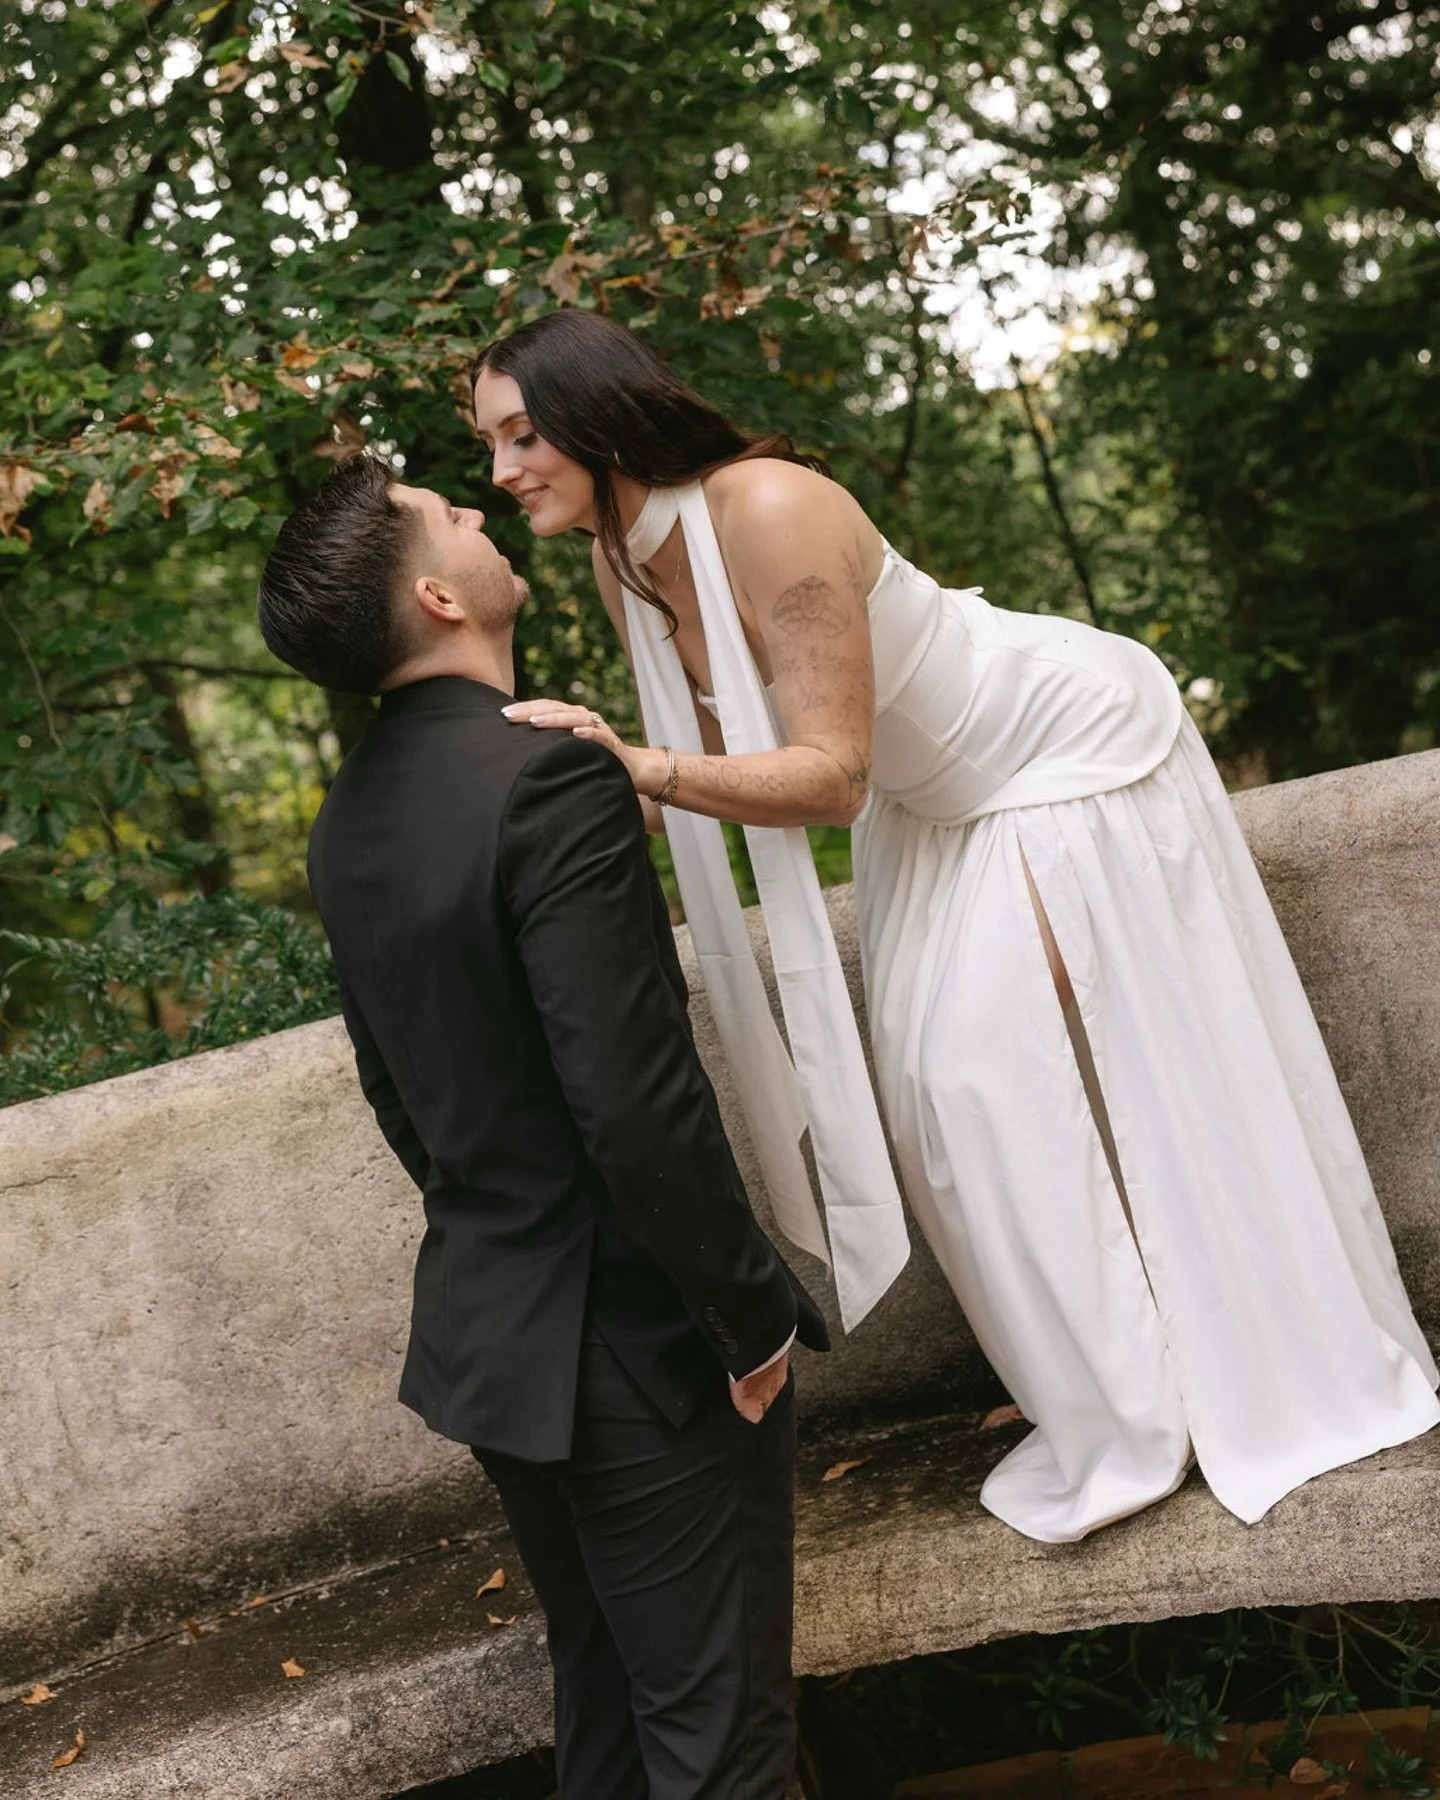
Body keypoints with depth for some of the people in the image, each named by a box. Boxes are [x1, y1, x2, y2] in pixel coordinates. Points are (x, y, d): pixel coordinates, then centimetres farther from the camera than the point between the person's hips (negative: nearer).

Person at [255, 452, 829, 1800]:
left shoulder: (349, 815, 4)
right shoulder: (547, 782, -23)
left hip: (483, 1324, 9)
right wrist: (754, 1317, -15)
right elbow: (641, 1107, -26)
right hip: (637, 1339, -8)